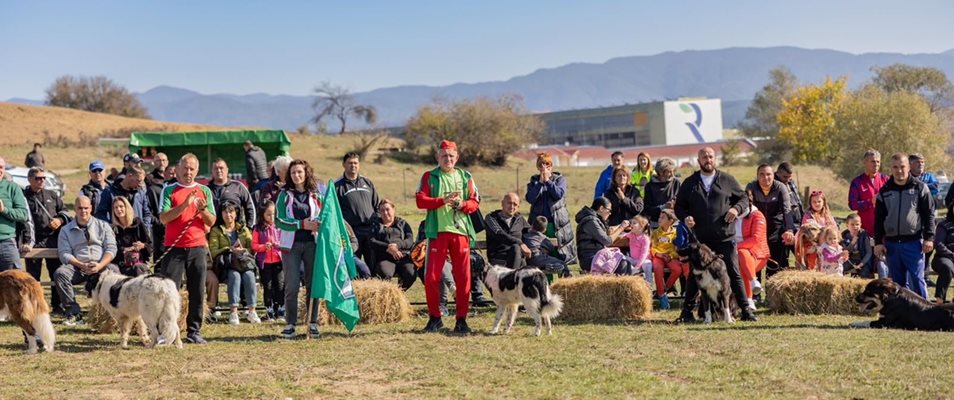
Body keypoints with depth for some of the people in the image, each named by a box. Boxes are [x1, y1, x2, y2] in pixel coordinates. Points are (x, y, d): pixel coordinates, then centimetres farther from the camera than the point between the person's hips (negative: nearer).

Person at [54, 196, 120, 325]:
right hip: (77, 267, 1)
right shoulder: (66, 230, 15)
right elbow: (64, 253, 3)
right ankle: (74, 313, -27)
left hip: (100, 266, -1)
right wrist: (82, 265, -14)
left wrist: (100, 265, -14)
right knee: (59, 273, -30)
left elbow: (111, 248, 5)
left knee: (114, 270, -34)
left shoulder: (103, 225, 15)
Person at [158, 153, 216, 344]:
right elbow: (163, 218, -10)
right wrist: (184, 204, -19)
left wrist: (203, 209, -11)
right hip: (174, 248, -3)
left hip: (198, 247, 3)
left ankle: (194, 331, 9)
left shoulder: (204, 191, 10)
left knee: (197, 292, 3)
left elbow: (212, 222, 9)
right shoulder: (169, 190, 2)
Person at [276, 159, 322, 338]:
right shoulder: (285, 195, 4)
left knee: (313, 284, 3)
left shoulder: (316, 195, 9)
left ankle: (313, 323, 11)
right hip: (291, 244, -1)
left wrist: (318, 224, -12)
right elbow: (279, 221, -4)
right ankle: (290, 324, 5)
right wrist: (302, 224, -15)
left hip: (312, 244, 1)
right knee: (292, 286, -2)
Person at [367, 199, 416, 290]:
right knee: (385, 275, -36)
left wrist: (397, 245, -14)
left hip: (403, 256, 1)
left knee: (411, 274, -30)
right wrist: (388, 247, -13)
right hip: (384, 258, -1)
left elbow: (410, 240, 7)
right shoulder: (376, 225, 21)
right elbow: (371, 242, 3)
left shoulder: (403, 223, 23)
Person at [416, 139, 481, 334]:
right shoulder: (429, 177, 7)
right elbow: (420, 201, -5)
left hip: (460, 230, 2)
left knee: (463, 277, 1)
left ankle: (461, 319, 9)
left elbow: (475, 202, 9)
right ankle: (435, 318, 11)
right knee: (431, 276, -3)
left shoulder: (465, 177, 13)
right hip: (437, 231, -2)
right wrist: (443, 200, -18)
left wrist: (462, 205, -12)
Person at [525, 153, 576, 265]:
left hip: (558, 223, -1)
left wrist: (547, 180, -11)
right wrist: (540, 182, -9)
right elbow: (530, 198, -6)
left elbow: (559, 194, -12)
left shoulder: (560, 179, 8)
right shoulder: (534, 181, 12)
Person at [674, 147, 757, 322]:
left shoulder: (727, 180, 6)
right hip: (699, 239, 1)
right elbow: (679, 206, 12)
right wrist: (685, 217, -8)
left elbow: (744, 198, 11)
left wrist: (737, 208, -9)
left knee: (734, 274, 1)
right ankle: (687, 311, 15)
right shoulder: (689, 183, 8)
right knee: (695, 275, 6)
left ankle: (746, 310, 8)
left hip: (725, 237, -1)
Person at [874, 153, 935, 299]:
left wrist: (929, 238, -7)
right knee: (898, 281, 8)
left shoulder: (920, 188, 1)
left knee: (917, 279, -6)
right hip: (891, 243, 3)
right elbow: (878, 219, 11)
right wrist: (878, 242, 5)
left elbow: (929, 214, 0)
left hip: (914, 242, -3)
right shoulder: (884, 191, 9)